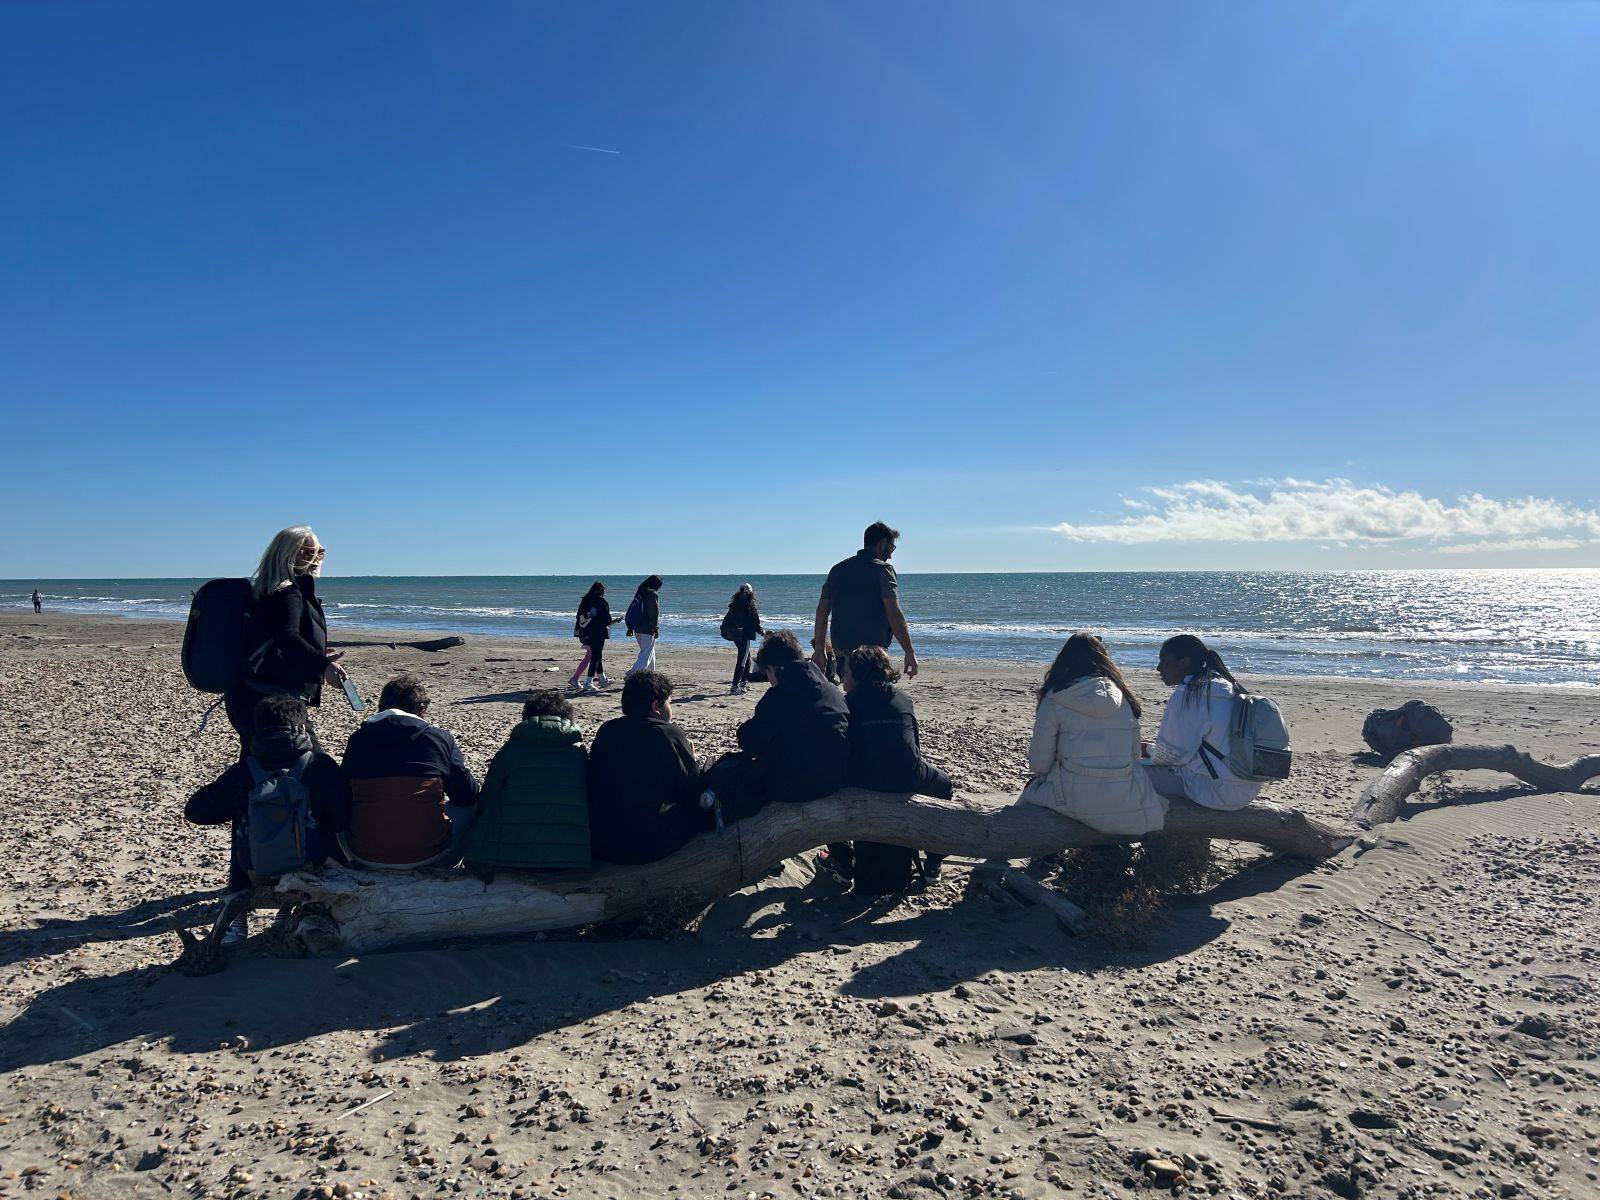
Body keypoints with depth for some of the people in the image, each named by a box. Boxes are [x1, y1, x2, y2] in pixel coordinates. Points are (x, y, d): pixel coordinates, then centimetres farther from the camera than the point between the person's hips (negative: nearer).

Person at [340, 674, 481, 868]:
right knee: (470, 807, 22)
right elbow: (468, 795, 4)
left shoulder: (358, 738, 5)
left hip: (364, 856, 3)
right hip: (425, 854, -2)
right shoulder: (440, 737, -2)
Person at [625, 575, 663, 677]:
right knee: (646, 655, -7)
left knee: (650, 653, 21)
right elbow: (654, 613, -16)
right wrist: (656, 628, -12)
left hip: (637, 629, 8)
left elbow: (631, 610, 15)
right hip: (648, 630, -8)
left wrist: (630, 627, 19)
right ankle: (631, 674, -20)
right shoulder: (653, 594, -10)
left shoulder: (639, 593, 13)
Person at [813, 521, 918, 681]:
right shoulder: (882, 569, -6)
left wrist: (820, 649, 19)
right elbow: (894, 614, -14)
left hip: (840, 649, 6)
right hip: (872, 650, -6)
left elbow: (822, 610, 14)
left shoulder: (837, 569, 13)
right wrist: (910, 652, -10)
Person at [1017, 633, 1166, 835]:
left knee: (1031, 791, 25)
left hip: (1075, 801, -2)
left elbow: (1039, 763, -3)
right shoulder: (1123, 698, 8)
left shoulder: (1054, 700, -4)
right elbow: (1135, 753, 13)